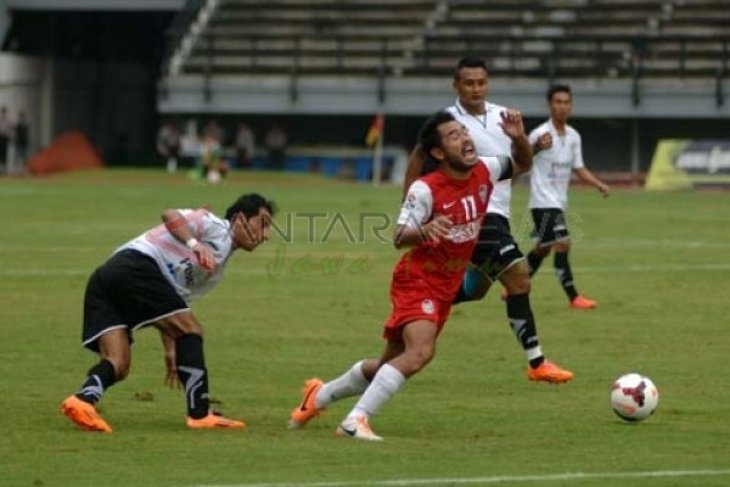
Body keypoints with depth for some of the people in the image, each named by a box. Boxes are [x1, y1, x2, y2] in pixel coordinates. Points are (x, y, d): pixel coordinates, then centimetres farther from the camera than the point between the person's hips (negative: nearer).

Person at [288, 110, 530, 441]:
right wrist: (425, 231, -48)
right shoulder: (425, 189, -22)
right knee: (420, 352, -29)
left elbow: (521, 166, 14)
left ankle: (320, 395, 35)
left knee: (391, 362, 15)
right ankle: (356, 421, -26)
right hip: (417, 280, -7)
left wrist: (518, 138, -7)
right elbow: (399, 238, -26)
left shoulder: (484, 172, -4)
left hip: (445, 286, 7)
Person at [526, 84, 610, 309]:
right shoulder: (541, 134, -16)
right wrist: (537, 147, -53)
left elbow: (578, 168, 16)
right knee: (562, 244, -16)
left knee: (543, 248, 17)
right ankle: (573, 297, -12)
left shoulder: (573, 136, 7)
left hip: (559, 202, 8)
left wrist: (599, 185, 0)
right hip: (544, 200, -8)